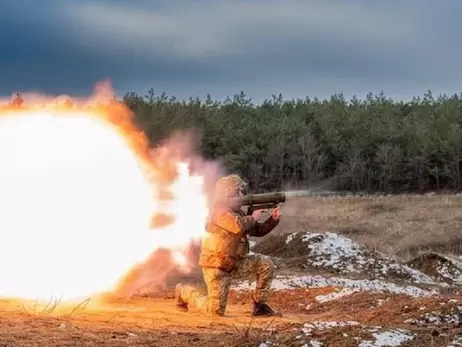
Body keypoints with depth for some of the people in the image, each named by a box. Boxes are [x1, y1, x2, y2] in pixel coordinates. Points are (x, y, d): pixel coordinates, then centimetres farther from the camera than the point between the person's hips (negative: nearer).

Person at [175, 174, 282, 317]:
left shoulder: (238, 212, 11)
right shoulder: (221, 210, -18)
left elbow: (258, 230, 14)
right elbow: (239, 226, -36)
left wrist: (273, 219, -2)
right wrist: (253, 218, -18)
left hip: (235, 264, 8)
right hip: (216, 266, -8)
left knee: (265, 264, -7)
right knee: (216, 310, -8)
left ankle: (260, 306, 1)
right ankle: (184, 292, 17)